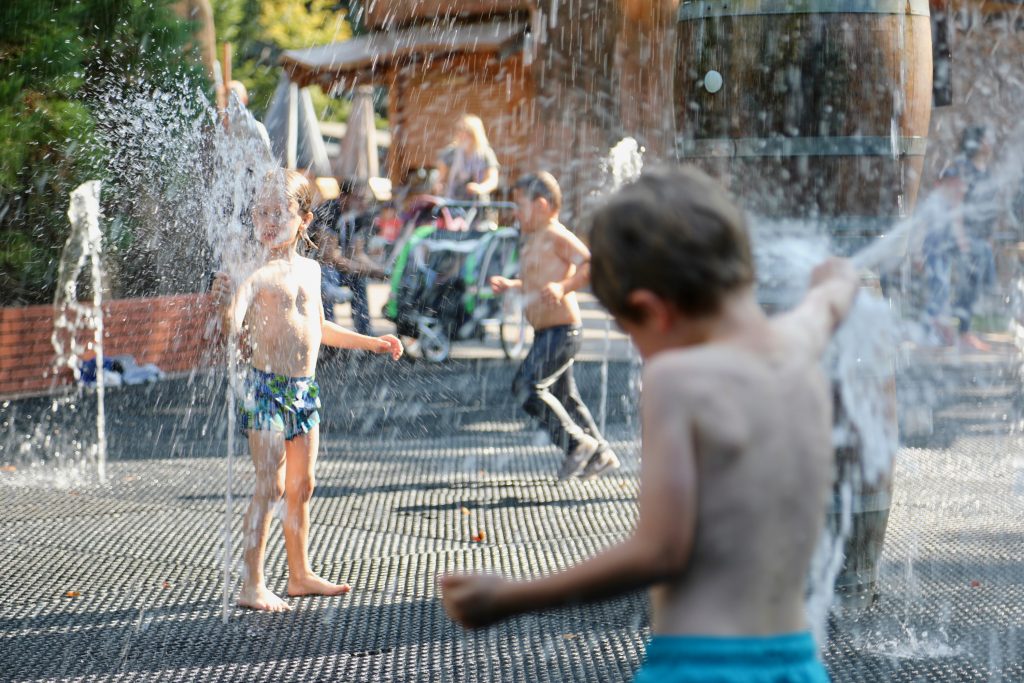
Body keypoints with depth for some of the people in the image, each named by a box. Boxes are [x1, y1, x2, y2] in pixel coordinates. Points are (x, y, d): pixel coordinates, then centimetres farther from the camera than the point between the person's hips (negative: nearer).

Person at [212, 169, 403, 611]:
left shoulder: (310, 269, 11)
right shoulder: (258, 272, -12)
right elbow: (236, 323, -26)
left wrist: (370, 342, 30)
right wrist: (228, 304, -47)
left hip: (304, 389, 7)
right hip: (267, 388, -7)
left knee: (301, 486, 14)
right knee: (271, 487, -9)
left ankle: (300, 575, 24)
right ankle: (252, 584, -5)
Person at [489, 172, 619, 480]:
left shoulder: (556, 236, -15)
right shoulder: (533, 241, 16)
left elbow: (591, 264, -26)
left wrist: (564, 287, -34)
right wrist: (510, 285, 20)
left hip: (561, 330, -10)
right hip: (547, 333, 10)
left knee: (527, 386, -13)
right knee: (565, 396, 13)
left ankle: (576, 442, -7)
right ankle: (599, 454, 19)